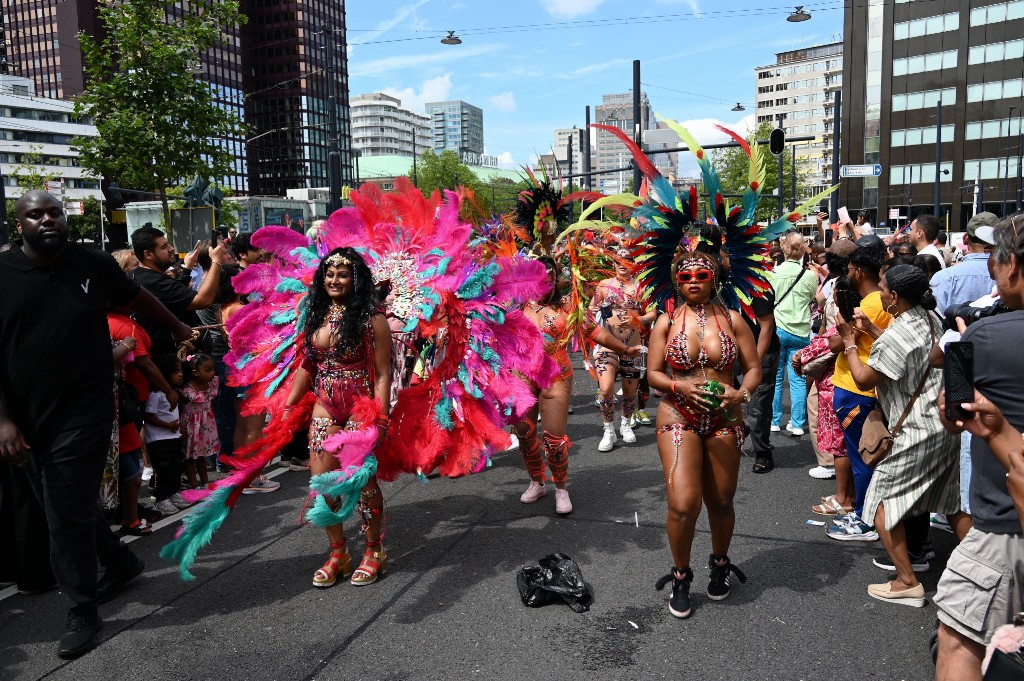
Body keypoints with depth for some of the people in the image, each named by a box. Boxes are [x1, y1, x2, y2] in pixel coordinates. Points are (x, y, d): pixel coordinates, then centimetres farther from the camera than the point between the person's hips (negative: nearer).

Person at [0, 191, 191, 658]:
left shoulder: (94, 265, -2)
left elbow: (139, 299, 17)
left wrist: (178, 329, 29)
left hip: (83, 413, -3)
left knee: (69, 515, -2)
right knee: (62, 508, 16)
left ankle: (84, 613, 16)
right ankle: (122, 563, 39)